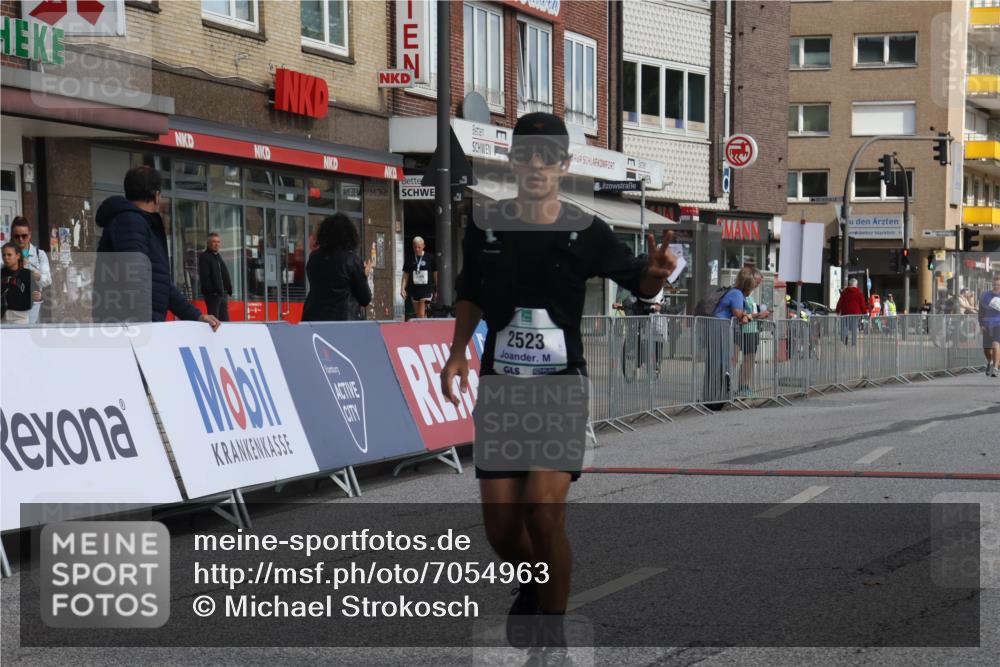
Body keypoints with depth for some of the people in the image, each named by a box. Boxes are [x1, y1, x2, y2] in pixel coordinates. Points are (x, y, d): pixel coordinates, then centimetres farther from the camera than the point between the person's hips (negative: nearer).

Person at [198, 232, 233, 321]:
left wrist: (228, 289, 13)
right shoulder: (204, 257, -7)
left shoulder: (218, 257, 20)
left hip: (223, 294, 9)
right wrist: (213, 291, -20)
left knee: (225, 319, 10)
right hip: (212, 294, -9)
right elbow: (204, 277, -15)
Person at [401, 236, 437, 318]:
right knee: (417, 315, 9)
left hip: (426, 289, -3)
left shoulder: (430, 258, 0)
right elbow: (405, 276, 8)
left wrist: (436, 290, 10)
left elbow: (435, 274, 7)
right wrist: (403, 288, -3)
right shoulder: (410, 260, 4)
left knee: (421, 314, -13)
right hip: (414, 289, 3)